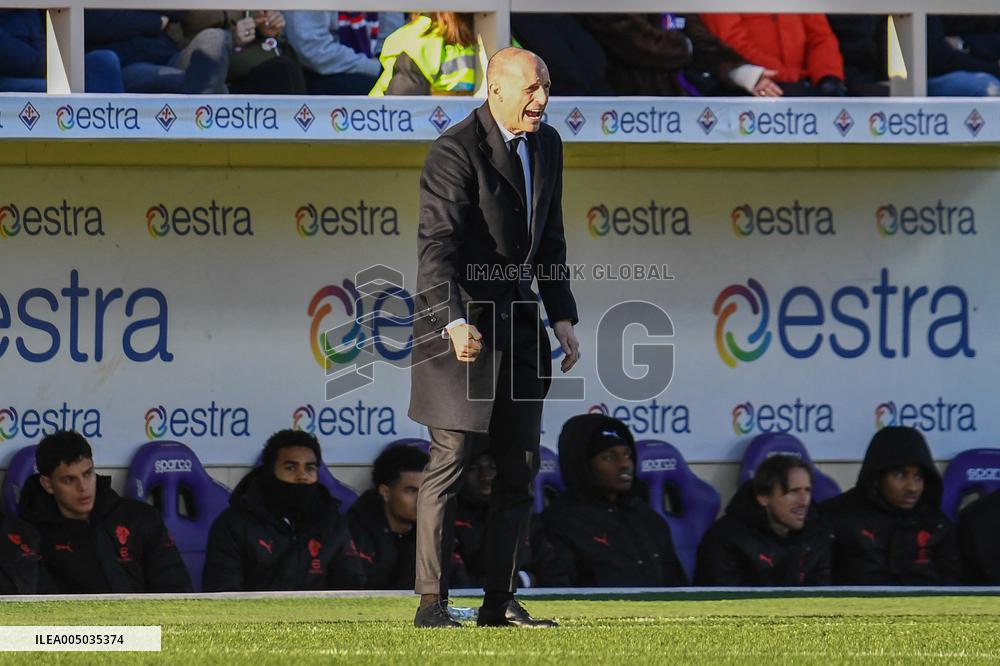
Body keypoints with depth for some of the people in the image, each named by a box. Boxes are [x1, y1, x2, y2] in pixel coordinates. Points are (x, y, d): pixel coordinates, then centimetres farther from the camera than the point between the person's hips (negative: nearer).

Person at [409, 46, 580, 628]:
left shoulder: (546, 144, 10)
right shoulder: (456, 151, -14)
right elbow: (436, 245, -22)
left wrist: (563, 317, 12)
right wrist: (455, 322, -34)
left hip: (516, 315, 7)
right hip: (460, 317, -7)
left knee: (520, 465, 5)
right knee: (450, 460, -7)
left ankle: (500, 602, 9)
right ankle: (432, 601, -4)